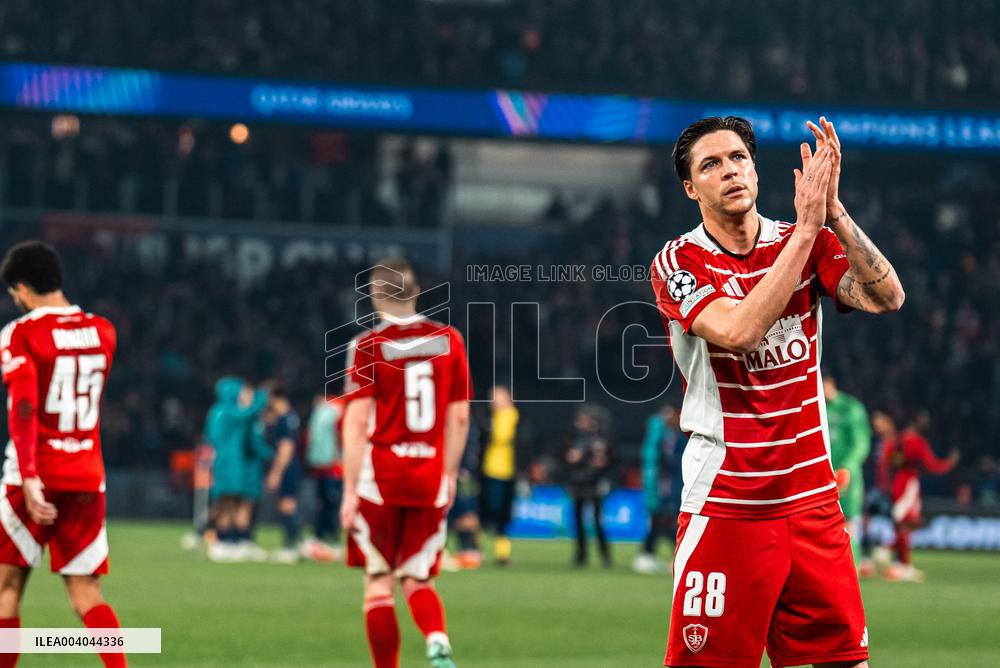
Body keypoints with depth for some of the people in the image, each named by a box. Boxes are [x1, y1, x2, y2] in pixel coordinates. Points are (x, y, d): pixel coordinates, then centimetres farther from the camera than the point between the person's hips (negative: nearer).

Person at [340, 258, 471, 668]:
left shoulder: (368, 348, -6)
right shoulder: (449, 340, 4)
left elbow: (357, 423, -10)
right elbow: (459, 418, 8)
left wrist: (350, 491, -8)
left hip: (380, 479, -3)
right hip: (431, 480, 3)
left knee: (378, 582, 7)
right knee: (417, 581, 11)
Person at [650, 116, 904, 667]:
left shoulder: (809, 245, 6)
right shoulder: (678, 262, -5)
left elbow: (886, 297, -10)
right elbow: (740, 331, -23)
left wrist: (832, 211, -19)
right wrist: (807, 226, -22)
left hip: (812, 498, 4)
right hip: (725, 505, -3)